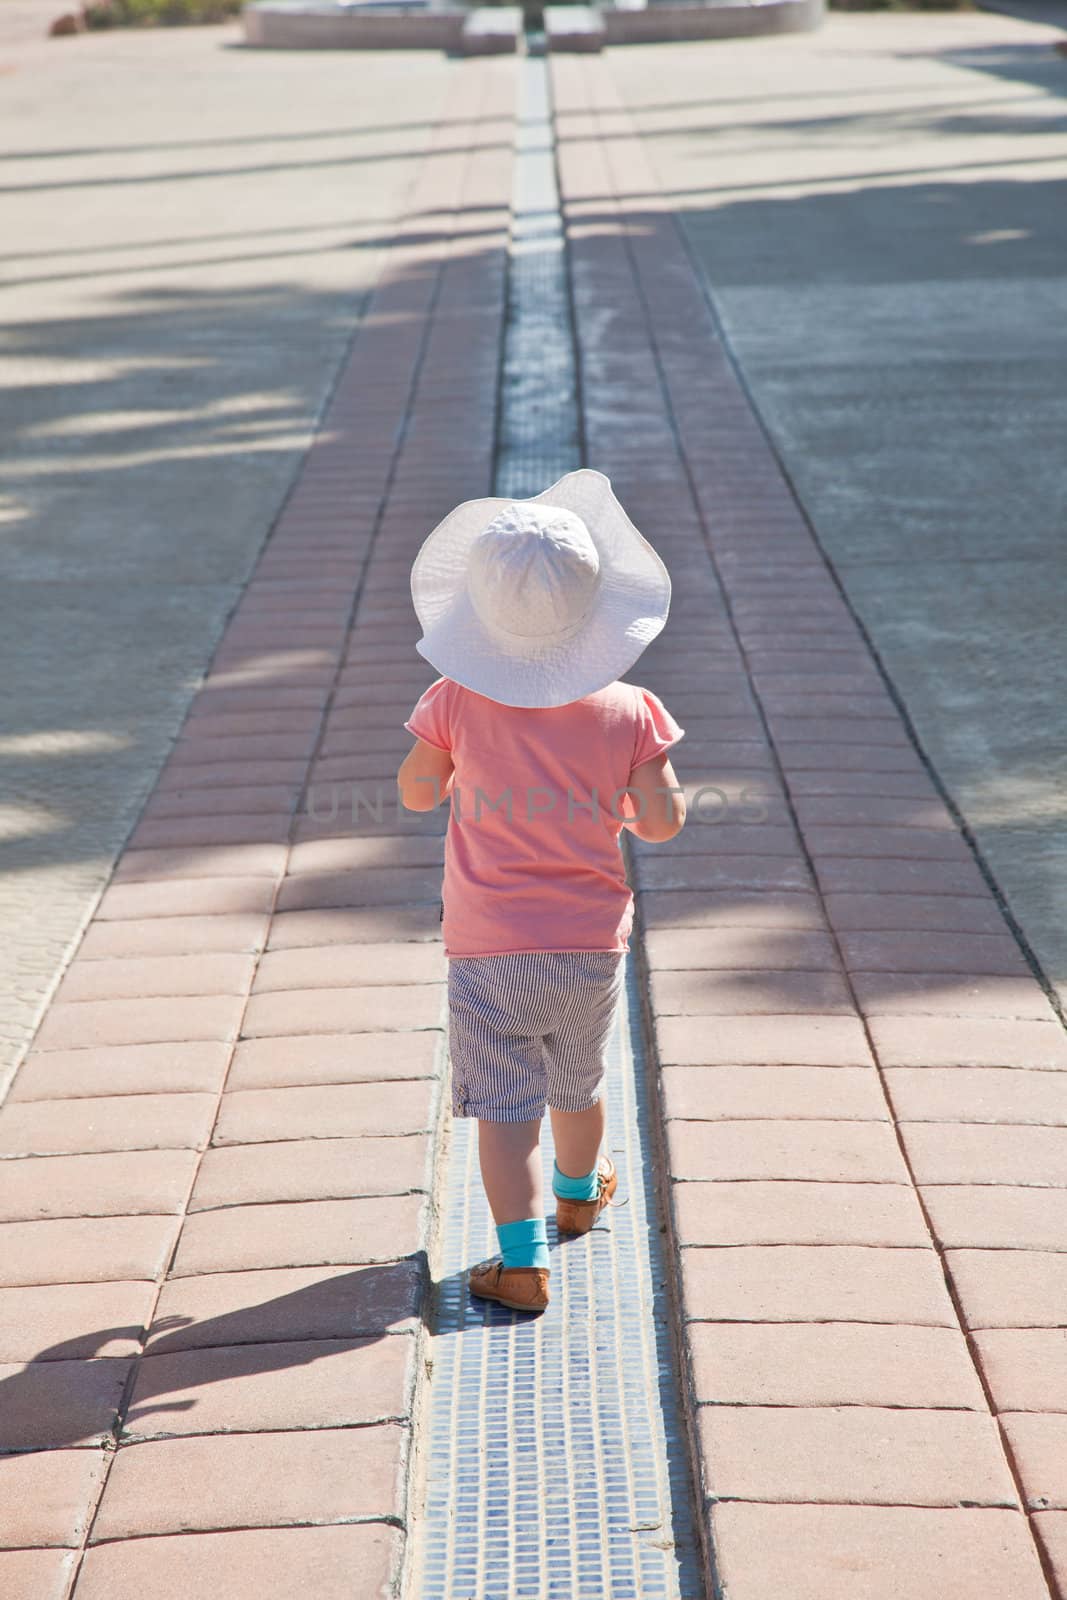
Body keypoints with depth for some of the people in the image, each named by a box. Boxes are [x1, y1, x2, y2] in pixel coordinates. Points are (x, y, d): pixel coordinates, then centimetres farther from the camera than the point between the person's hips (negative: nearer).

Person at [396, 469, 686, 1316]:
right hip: (592, 943, 3)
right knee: (579, 1082, 24)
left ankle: (522, 1259, -6)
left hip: (488, 951, -2)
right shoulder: (629, 712, -10)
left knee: (503, 1103, 0)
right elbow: (662, 821, -7)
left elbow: (417, 793, 1)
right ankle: (578, 1193, 48)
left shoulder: (458, 702, -12)